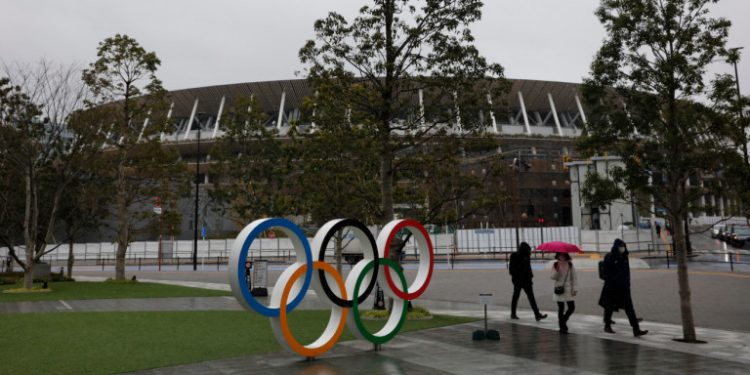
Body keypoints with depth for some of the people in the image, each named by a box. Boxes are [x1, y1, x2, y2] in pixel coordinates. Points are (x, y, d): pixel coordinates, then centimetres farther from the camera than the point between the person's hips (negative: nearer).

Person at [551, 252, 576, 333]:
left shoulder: (570, 265, 3)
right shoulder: (555, 265, -1)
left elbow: (574, 277, 4)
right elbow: (553, 277, -5)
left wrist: (574, 288, -2)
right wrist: (557, 270, -22)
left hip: (569, 289, 2)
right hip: (559, 289, -2)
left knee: (572, 307, 0)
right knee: (561, 308, 2)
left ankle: (563, 321, 26)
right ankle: (562, 327, 12)